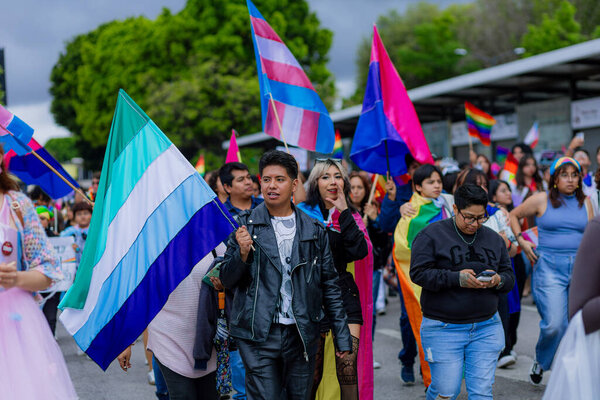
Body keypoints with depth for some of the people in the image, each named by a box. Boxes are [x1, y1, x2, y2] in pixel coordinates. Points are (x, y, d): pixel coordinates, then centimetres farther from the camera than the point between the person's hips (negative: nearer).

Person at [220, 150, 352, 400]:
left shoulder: (314, 231, 6)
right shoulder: (245, 225, 2)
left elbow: (330, 286, 10)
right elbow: (227, 279, 4)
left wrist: (342, 337, 8)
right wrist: (242, 254, -16)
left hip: (302, 335, 2)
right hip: (259, 335, -2)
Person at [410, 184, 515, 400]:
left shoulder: (494, 239, 12)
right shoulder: (431, 235, -4)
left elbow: (509, 276, 14)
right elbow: (419, 273, -11)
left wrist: (498, 281, -11)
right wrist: (456, 278, -22)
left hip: (486, 327, 4)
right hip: (443, 329, -4)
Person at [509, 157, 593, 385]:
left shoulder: (585, 203, 11)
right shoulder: (541, 200, 2)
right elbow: (514, 215, 14)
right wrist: (521, 240, 1)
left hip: (579, 267, 4)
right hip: (549, 267, -3)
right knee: (554, 324, -13)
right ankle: (540, 362, 16)